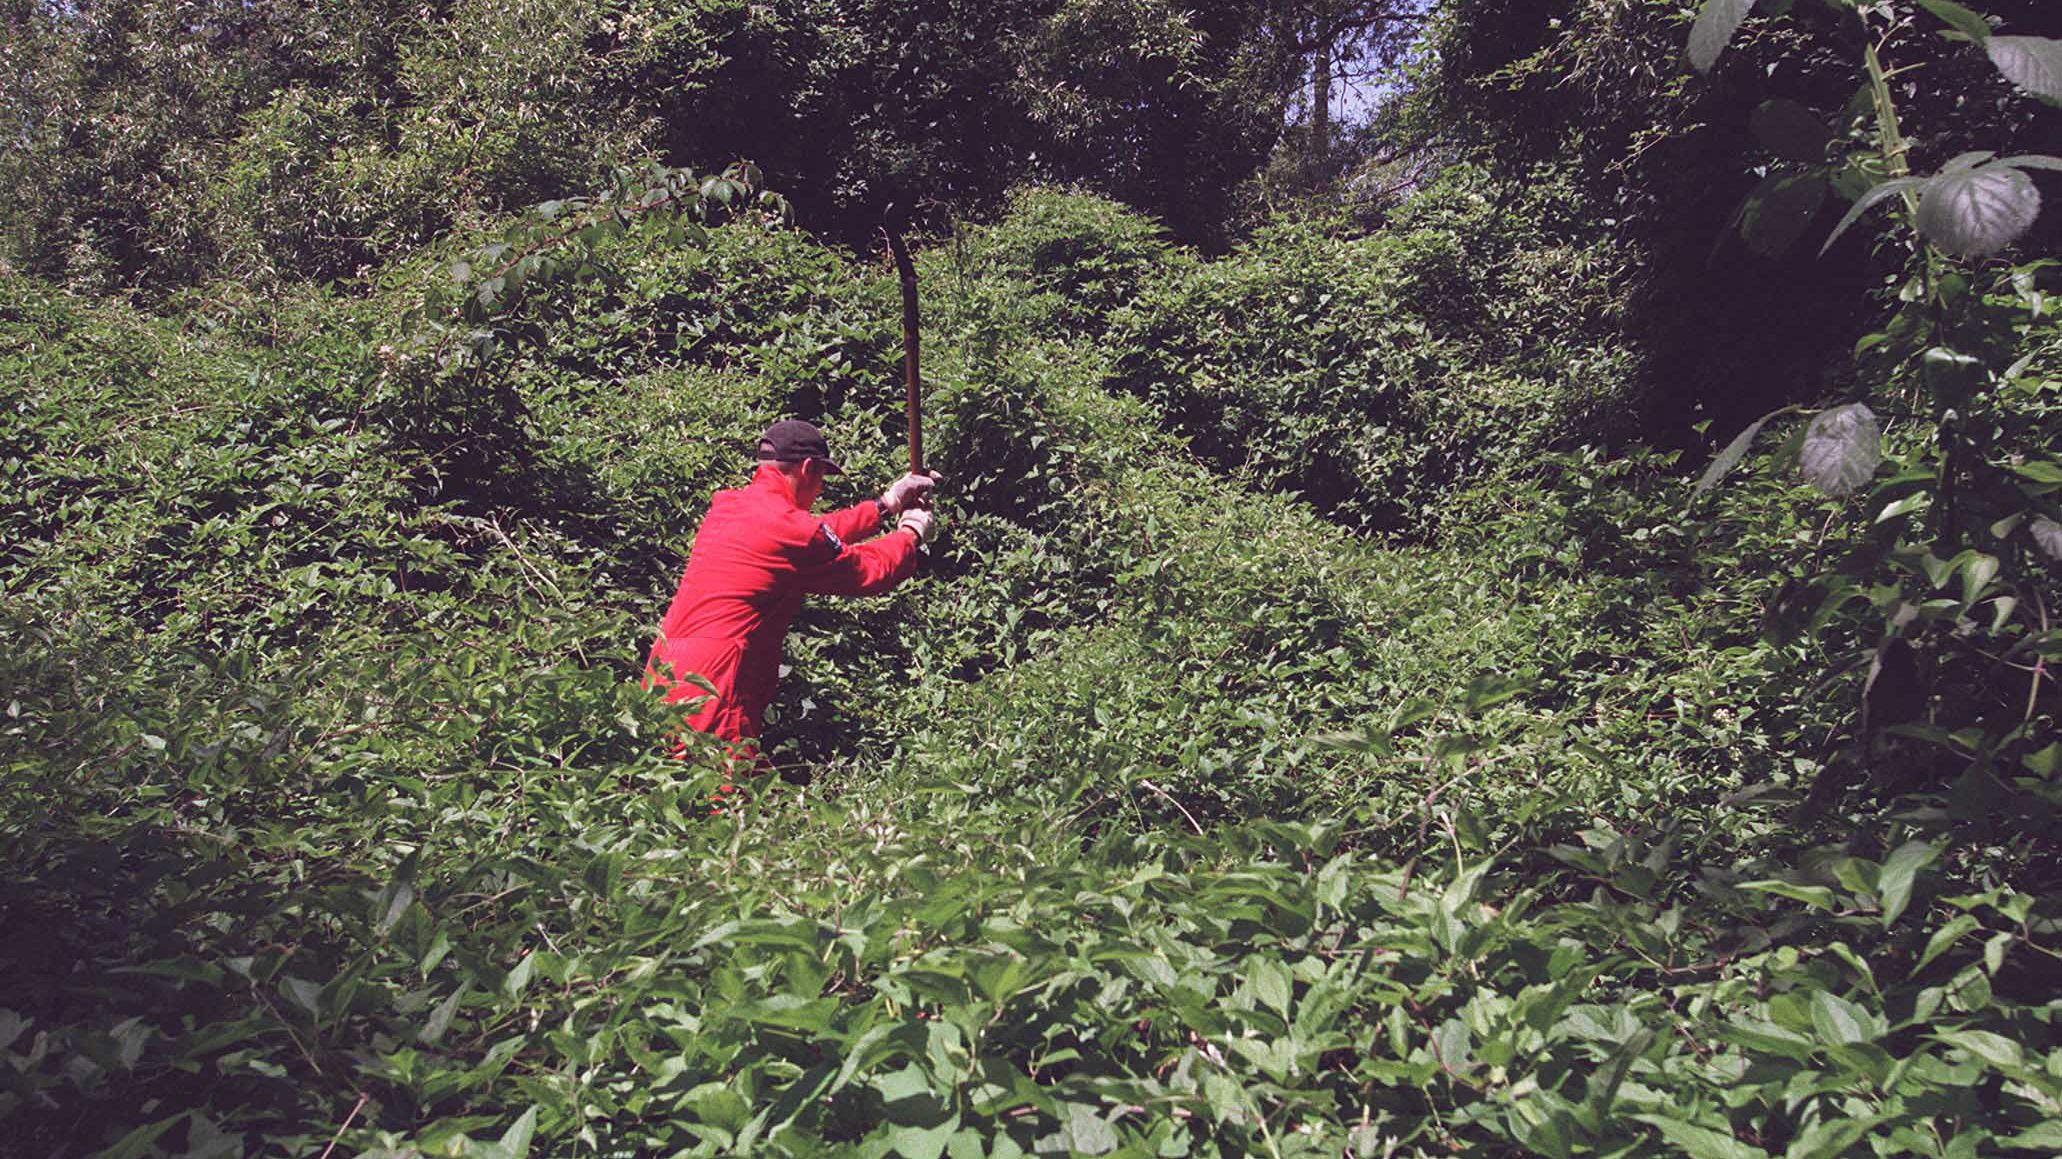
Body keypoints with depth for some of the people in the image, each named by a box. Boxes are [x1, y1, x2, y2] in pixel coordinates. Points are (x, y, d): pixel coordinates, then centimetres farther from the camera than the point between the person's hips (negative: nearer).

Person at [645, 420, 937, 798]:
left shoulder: (727, 505, 12)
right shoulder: (788, 527, -13)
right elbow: (868, 571, 3)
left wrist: (885, 504, 29)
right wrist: (911, 532, 23)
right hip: (706, 699, -9)